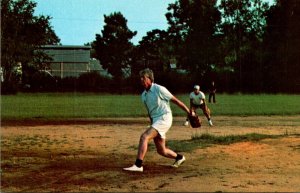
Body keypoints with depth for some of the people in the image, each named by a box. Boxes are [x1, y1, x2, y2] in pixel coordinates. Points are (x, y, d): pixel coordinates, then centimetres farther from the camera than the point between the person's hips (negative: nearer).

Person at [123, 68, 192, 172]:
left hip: (164, 118, -7)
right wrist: (152, 125, 25)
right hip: (155, 121, 8)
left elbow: (175, 100, -7)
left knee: (144, 137, -24)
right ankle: (179, 157, 36)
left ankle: (138, 165, -28)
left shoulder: (159, 89, -9)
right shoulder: (144, 95, 12)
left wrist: (190, 112, -6)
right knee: (161, 151, 10)